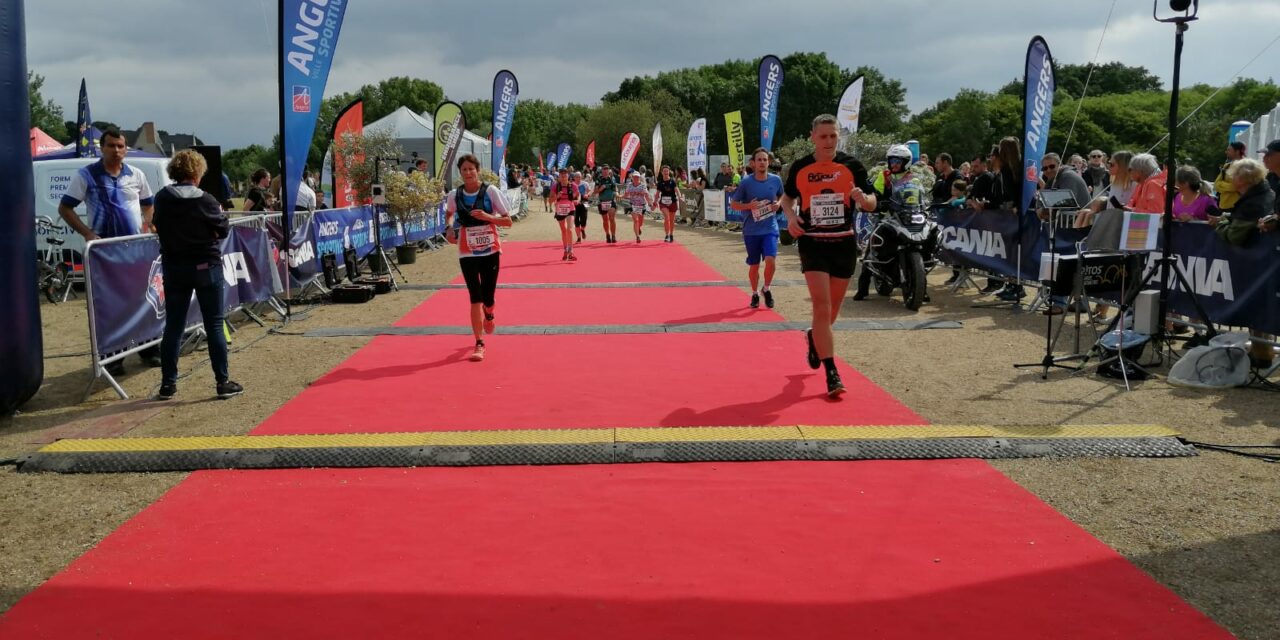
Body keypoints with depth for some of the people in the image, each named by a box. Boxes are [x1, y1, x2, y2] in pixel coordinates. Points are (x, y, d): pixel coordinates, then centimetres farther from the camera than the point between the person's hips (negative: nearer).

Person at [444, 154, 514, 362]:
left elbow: (508, 221, -8)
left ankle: (489, 314, 42)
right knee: (475, 299, -6)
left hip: (490, 251, -1)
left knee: (487, 298, 4)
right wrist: (449, 228, 1)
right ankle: (479, 343, 2)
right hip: (467, 253, 1)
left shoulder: (491, 191, -9)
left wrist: (487, 216, -24)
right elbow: (449, 213, 21)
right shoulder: (454, 195, -2)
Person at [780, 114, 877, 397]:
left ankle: (815, 337, 47)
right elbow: (787, 197, 15)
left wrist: (862, 198, -22)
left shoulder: (852, 166, -2)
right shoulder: (800, 168, -1)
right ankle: (832, 373, -10)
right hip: (812, 243, -2)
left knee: (833, 308, 13)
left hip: (844, 243, 2)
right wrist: (790, 216, -6)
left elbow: (872, 203, 2)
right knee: (822, 306, -13)